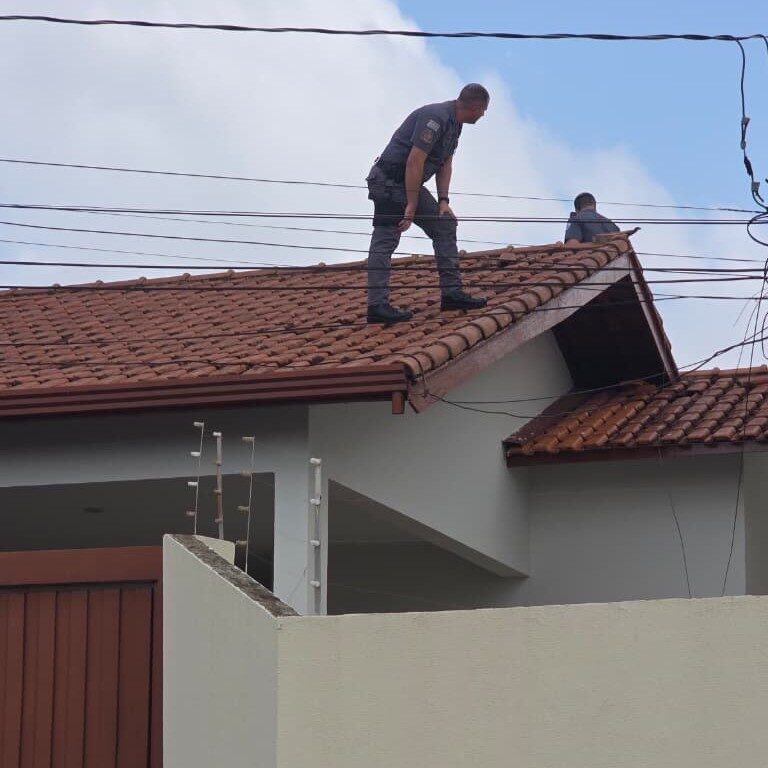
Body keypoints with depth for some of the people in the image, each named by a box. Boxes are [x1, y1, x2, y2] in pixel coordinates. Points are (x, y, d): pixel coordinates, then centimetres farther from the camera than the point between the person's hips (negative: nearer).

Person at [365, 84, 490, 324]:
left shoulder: (454, 123, 11)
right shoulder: (435, 118, -21)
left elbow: (445, 164, 15)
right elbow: (414, 161, -25)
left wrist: (443, 201, 3)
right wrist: (411, 206, -23)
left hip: (411, 184, 10)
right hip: (390, 181, -10)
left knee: (445, 224, 9)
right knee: (384, 241, -10)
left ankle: (452, 293, 10)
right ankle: (377, 305, -13)